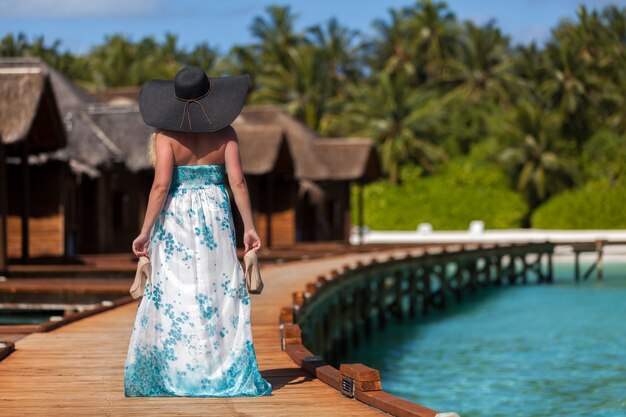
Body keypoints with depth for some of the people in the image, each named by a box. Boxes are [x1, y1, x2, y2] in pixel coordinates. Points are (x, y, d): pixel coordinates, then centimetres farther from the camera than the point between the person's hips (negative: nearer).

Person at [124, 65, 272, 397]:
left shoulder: (166, 134, -8)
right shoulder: (224, 133, -1)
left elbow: (161, 185, -14)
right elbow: (237, 181, -5)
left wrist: (145, 231, -10)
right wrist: (249, 226, 1)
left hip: (174, 220, -2)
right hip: (215, 219, 2)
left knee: (173, 298, 4)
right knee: (220, 294, 7)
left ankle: (175, 374, 6)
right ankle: (225, 372, 6)